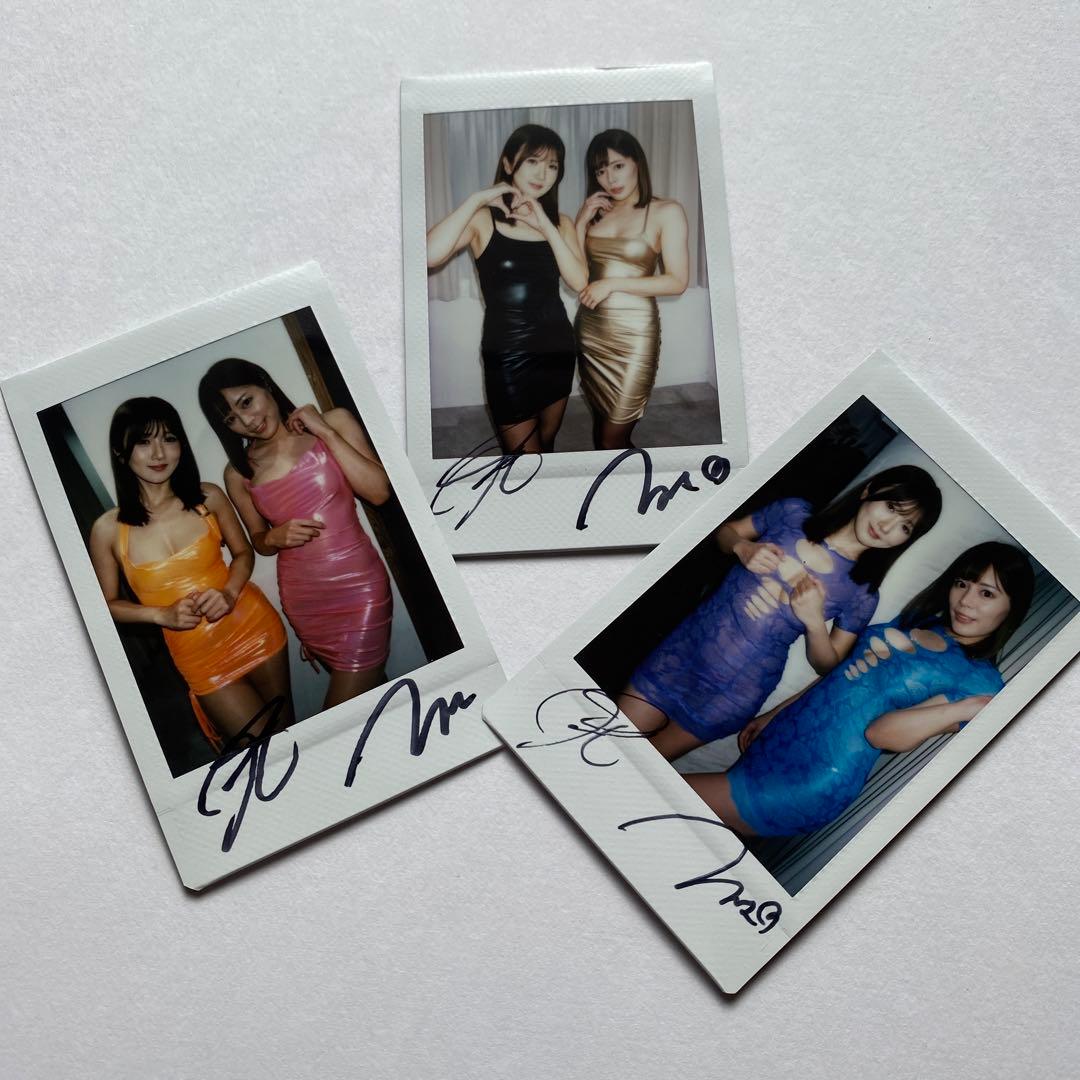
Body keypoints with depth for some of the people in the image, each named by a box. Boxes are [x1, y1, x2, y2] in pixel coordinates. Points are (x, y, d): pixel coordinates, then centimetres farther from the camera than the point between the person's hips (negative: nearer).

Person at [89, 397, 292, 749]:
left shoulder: (208, 498, -8)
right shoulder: (108, 530, -11)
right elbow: (108, 604, 0)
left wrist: (229, 592, -13)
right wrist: (163, 615, -16)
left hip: (255, 626, 2)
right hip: (200, 657, -1)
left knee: (286, 730, 14)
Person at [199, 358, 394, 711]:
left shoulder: (334, 423, -3)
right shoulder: (239, 472, 3)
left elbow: (379, 491, -14)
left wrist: (325, 432, -13)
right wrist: (274, 538, -8)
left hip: (357, 586, -3)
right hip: (302, 601, 3)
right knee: (370, 685, 17)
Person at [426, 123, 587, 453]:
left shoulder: (560, 222, 6)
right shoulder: (483, 219, -7)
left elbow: (579, 281, -9)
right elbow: (430, 255, -26)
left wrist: (545, 225, -15)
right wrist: (477, 199, -22)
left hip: (557, 348, 4)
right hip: (507, 354, -4)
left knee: (547, 443, 18)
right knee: (525, 451, 3)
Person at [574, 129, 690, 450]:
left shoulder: (666, 212, -6)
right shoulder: (596, 211, 9)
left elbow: (677, 282, -12)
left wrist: (612, 282, -15)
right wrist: (581, 222, -6)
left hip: (633, 331, -5)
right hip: (590, 329, 5)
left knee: (613, 437, -5)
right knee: (601, 426, 14)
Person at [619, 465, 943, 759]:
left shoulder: (862, 594, -6)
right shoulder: (793, 513, -2)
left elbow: (826, 665, 1)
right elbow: (725, 531, 12)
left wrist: (815, 621, -19)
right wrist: (743, 547, -12)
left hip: (738, 689, -1)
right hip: (687, 644, 2)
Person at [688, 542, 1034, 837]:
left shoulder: (980, 682, -12)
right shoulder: (917, 620, 12)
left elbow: (880, 733, -19)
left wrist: (966, 708, -26)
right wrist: (772, 716, 21)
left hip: (819, 779, -8)